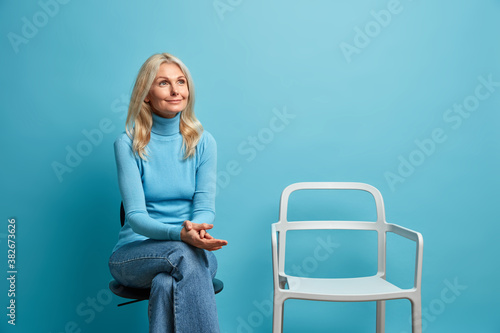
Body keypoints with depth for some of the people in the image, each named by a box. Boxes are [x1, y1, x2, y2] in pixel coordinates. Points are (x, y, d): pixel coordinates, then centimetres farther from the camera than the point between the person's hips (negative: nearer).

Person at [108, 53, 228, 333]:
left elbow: (205, 206, -3)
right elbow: (135, 216, -13)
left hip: (192, 251, 2)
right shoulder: (128, 144, -5)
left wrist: (196, 229, -29)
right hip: (135, 254, -1)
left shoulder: (203, 142, 3)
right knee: (182, 254, -35)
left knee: (168, 285, -34)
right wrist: (179, 234, -33)